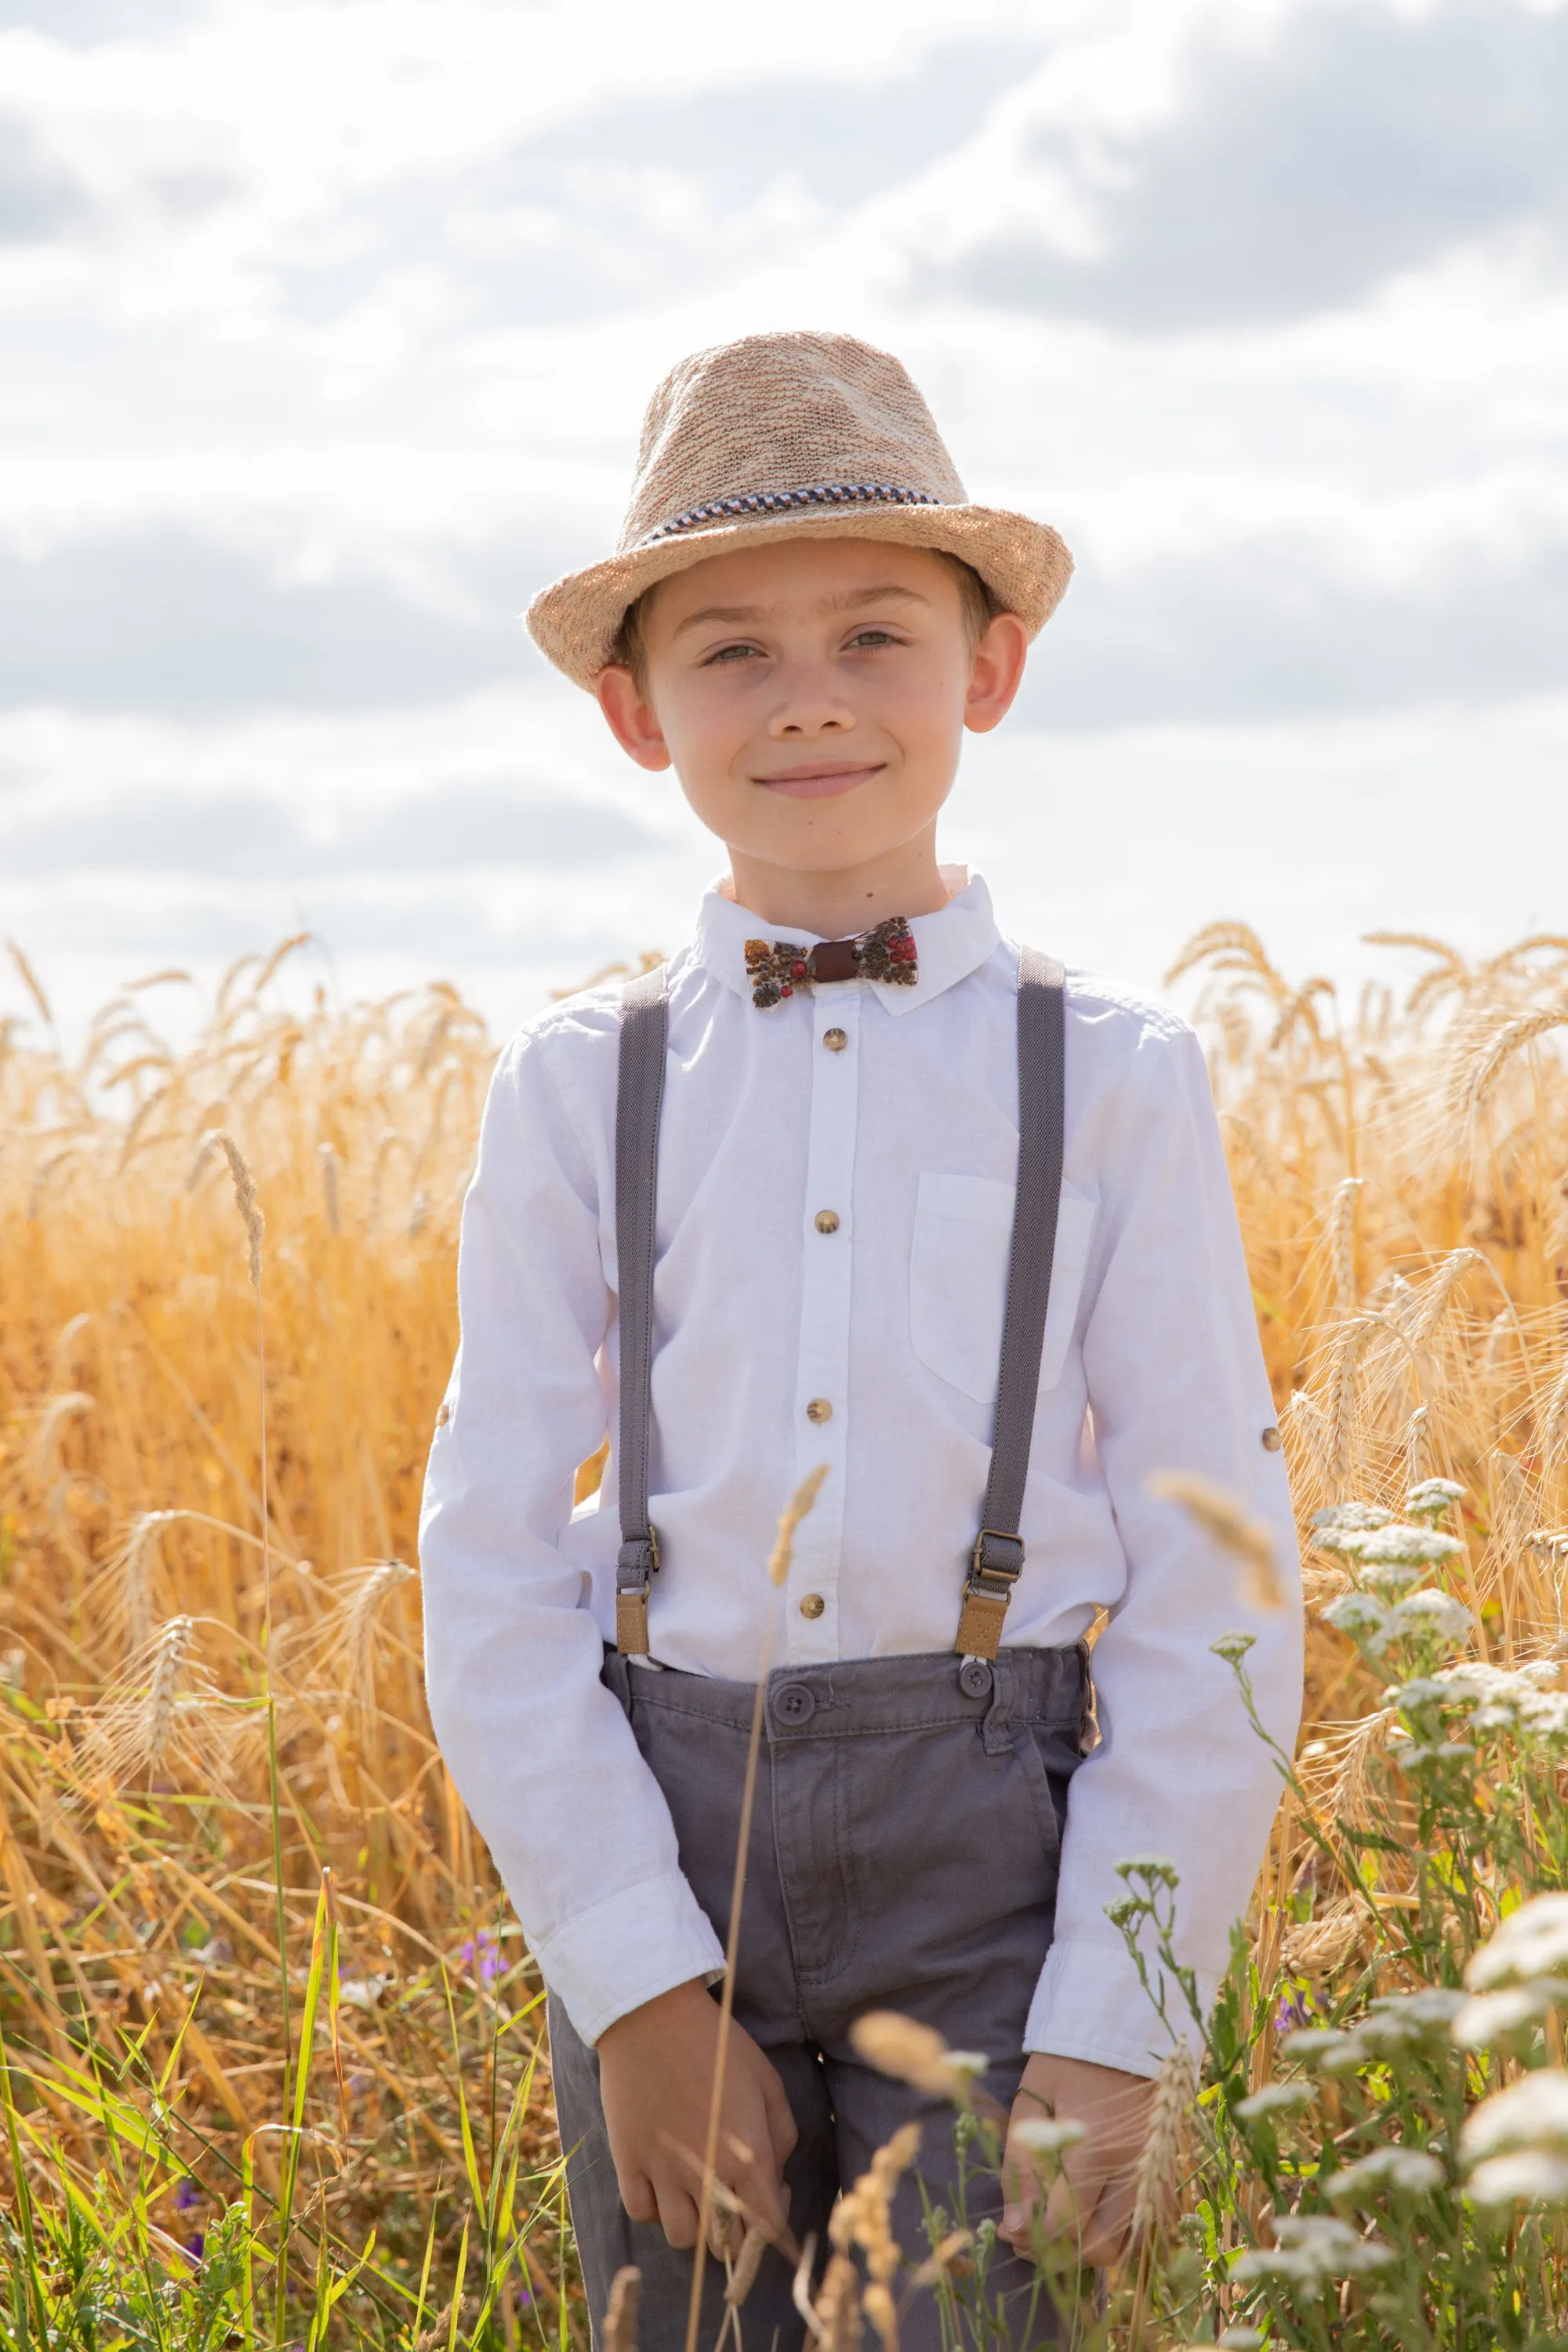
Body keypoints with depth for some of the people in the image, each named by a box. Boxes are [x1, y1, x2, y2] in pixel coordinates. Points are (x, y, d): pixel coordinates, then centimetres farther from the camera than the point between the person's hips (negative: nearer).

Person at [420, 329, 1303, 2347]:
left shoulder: (1112, 1081, 1)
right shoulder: (576, 1089, 4)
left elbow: (1212, 1594, 0)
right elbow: (494, 1572, 2)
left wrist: (1118, 2029, -7)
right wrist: (634, 1978, -7)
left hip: (994, 1870, -1)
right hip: (661, 1845, 2)